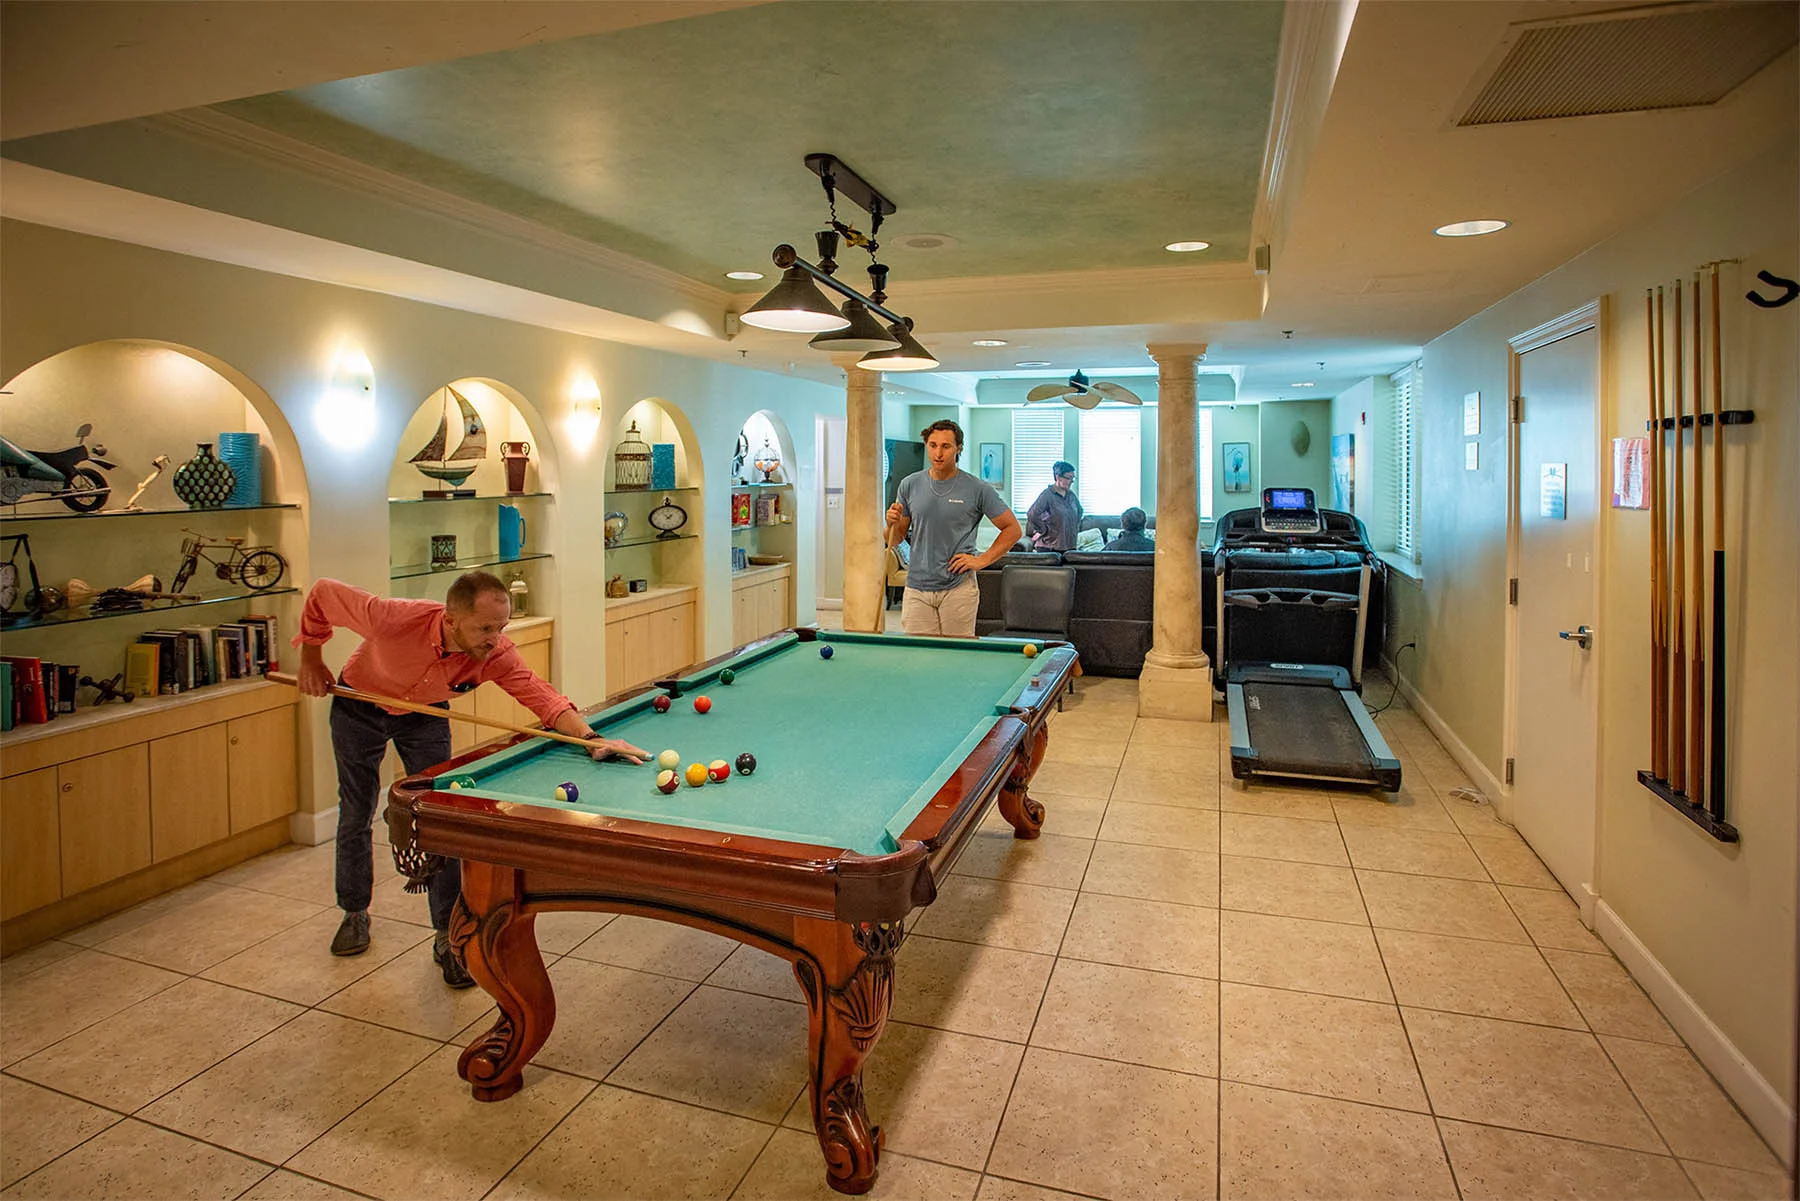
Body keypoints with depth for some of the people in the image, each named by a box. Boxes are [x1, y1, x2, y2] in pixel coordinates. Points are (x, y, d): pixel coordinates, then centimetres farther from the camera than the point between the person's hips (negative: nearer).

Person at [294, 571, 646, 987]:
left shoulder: (496, 653, -34)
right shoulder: (394, 620, -40)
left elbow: (539, 693, -39)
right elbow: (323, 594, -24)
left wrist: (591, 737, -54)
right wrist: (311, 659, -13)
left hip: (423, 714, 1)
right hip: (357, 706, -1)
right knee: (356, 813, 9)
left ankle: (448, 938, 2)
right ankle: (354, 913, 32)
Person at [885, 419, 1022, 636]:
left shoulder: (977, 489, -3)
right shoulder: (910, 485, 6)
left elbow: (1012, 529, 4)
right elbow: (895, 540, 12)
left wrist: (982, 560, -4)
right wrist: (893, 523, -9)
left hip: (959, 588, -2)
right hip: (917, 588, 2)